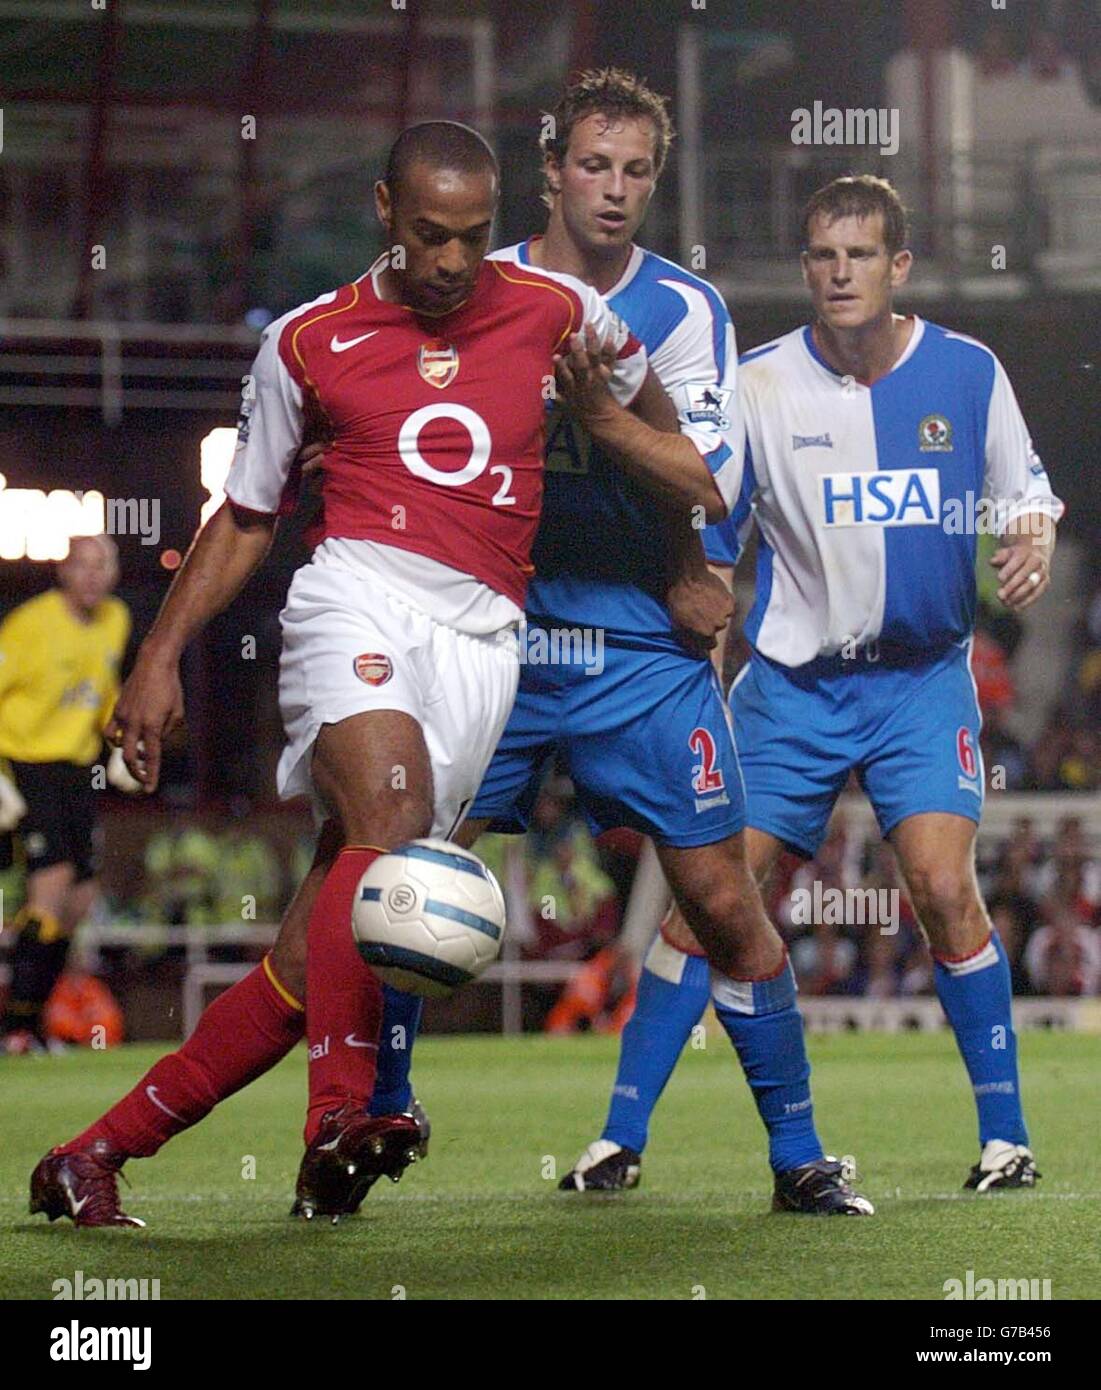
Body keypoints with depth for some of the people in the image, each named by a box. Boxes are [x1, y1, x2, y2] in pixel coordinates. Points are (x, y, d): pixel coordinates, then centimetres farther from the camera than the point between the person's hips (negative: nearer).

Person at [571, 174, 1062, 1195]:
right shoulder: (757, 384, -5)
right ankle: (621, 1135, 2)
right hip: (792, 680, 0)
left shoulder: (968, 372, -2)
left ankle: (1005, 1133, -2)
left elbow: (1028, 496, 9)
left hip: (923, 677, 0)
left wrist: (1032, 545, -13)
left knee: (944, 887, -16)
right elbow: (702, 538, 2)